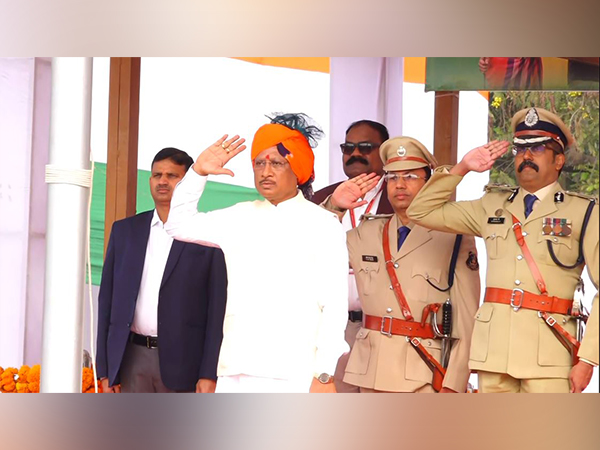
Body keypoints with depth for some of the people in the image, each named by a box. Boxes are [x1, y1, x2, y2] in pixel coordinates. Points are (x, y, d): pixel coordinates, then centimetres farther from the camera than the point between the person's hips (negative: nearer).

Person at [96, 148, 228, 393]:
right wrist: (104, 368, 6)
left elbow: (217, 308, -4)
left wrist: (210, 374, -10)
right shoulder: (124, 230, 11)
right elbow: (107, 299, 11)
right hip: (131, 358, 3)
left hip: (182, 361, -3)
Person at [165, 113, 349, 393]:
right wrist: (199, 171, 12)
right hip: (236, 374, 5)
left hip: (294, 377, -4)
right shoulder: (240, 218, 14)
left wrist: (324, 374, -9)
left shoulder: (323, 225, 1)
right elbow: (179, 224, 25)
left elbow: (335, 307, -3)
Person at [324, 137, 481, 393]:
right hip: (371, 371, 4)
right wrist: (334, 206, 5)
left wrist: (452, 386, -11)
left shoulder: (456, 240, -1)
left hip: (425, 376, -4)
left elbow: (466, 323, -4)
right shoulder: (365, 234, 12)